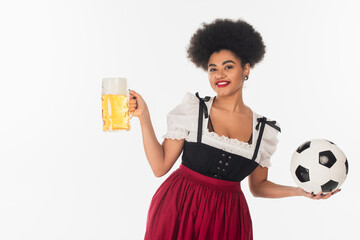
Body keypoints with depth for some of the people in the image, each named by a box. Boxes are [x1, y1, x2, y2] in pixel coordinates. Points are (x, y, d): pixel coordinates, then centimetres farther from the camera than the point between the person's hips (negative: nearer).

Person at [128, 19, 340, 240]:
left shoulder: (264, 129, 1)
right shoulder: (193, 109, -5)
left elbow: (258, 186, 12)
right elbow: (160, 166, -7)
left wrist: (302, 191, -1)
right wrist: (144, 116, -13)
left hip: (227, 220, 2)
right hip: (177, 213, -1)